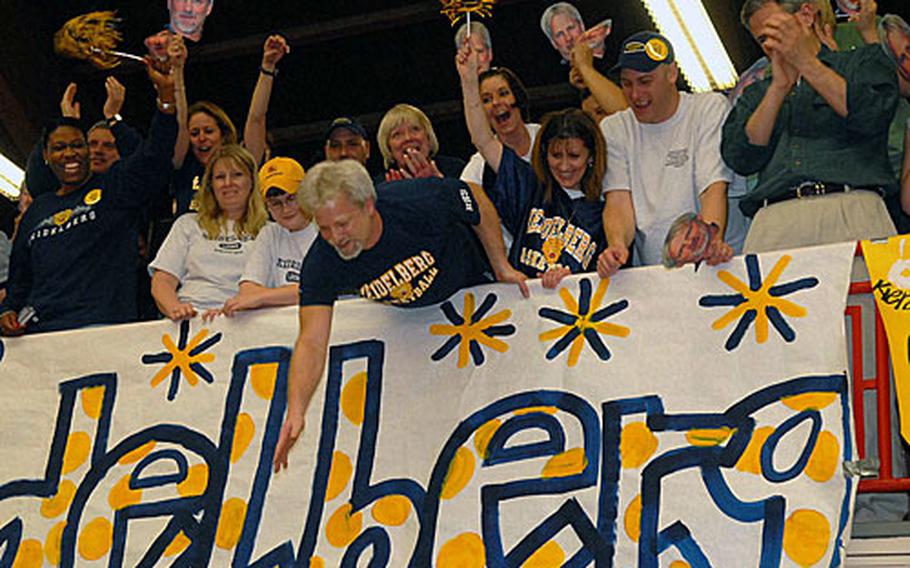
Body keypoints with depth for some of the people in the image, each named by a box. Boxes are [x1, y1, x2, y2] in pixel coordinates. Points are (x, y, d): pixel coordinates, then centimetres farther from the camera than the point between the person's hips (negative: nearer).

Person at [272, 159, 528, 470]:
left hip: (468, 290, -1)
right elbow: (312, 342, -36)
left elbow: (476, 198, -20)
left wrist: (502, 267, -13)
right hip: (406, 318, 2)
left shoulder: (418, 202, -40)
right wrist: (295, 411, -50)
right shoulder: (320, 265, -33)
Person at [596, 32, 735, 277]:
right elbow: (618, 201, -1)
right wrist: (617, 245, -23)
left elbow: (714, 189, -9)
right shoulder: (612, 129, 11)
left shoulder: (711, 108, 3)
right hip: (649, 275, 3)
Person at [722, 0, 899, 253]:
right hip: (774, 216, 2)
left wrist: (805, 61, 1)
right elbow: (740, 159, 10)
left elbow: (872, 116, 0)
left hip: (850, 204, -2)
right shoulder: (756, 95, 28)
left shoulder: (863, 60, 21)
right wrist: (779, 87, 3)